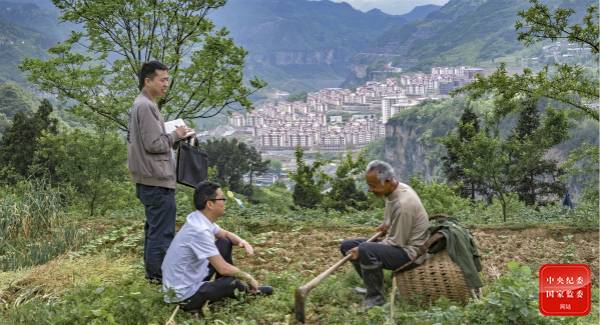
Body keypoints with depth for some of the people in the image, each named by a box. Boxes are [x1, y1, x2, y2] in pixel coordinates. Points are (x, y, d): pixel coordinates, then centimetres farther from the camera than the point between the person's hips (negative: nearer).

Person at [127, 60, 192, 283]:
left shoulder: (140, 105, 17)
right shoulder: (146, 107, -16)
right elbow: (154, 144, -21)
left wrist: (172, 136, 14)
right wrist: (176, 135, -5)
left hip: (149, 179, 11)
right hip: (157, 179, -11)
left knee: (154, 227, 17)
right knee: (162, 230, -7)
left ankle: (152, 271, 25)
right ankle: (160, 273, -2)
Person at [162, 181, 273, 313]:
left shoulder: (199, 219, -1)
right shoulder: (200, 230, -28)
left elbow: (225, 234, 18)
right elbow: (223, 269, -25)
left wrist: (242, 242, -4)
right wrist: (248, 278, -8)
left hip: (191, 278, 10)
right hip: (185, 294, -10)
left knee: (224, 243, 10)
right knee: (237, 283, -16)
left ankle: (227, 287, 19)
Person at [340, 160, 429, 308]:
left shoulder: (403, 203, -28)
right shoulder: (393, 190, 1)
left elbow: (397, 243, -23)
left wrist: (362, 251, -22)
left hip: (408, 251, -10)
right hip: (395, 241, 10)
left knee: (366, 251, -35)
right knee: (347, 245, 4)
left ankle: (375, 297, -16)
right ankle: (372, 286, 10)